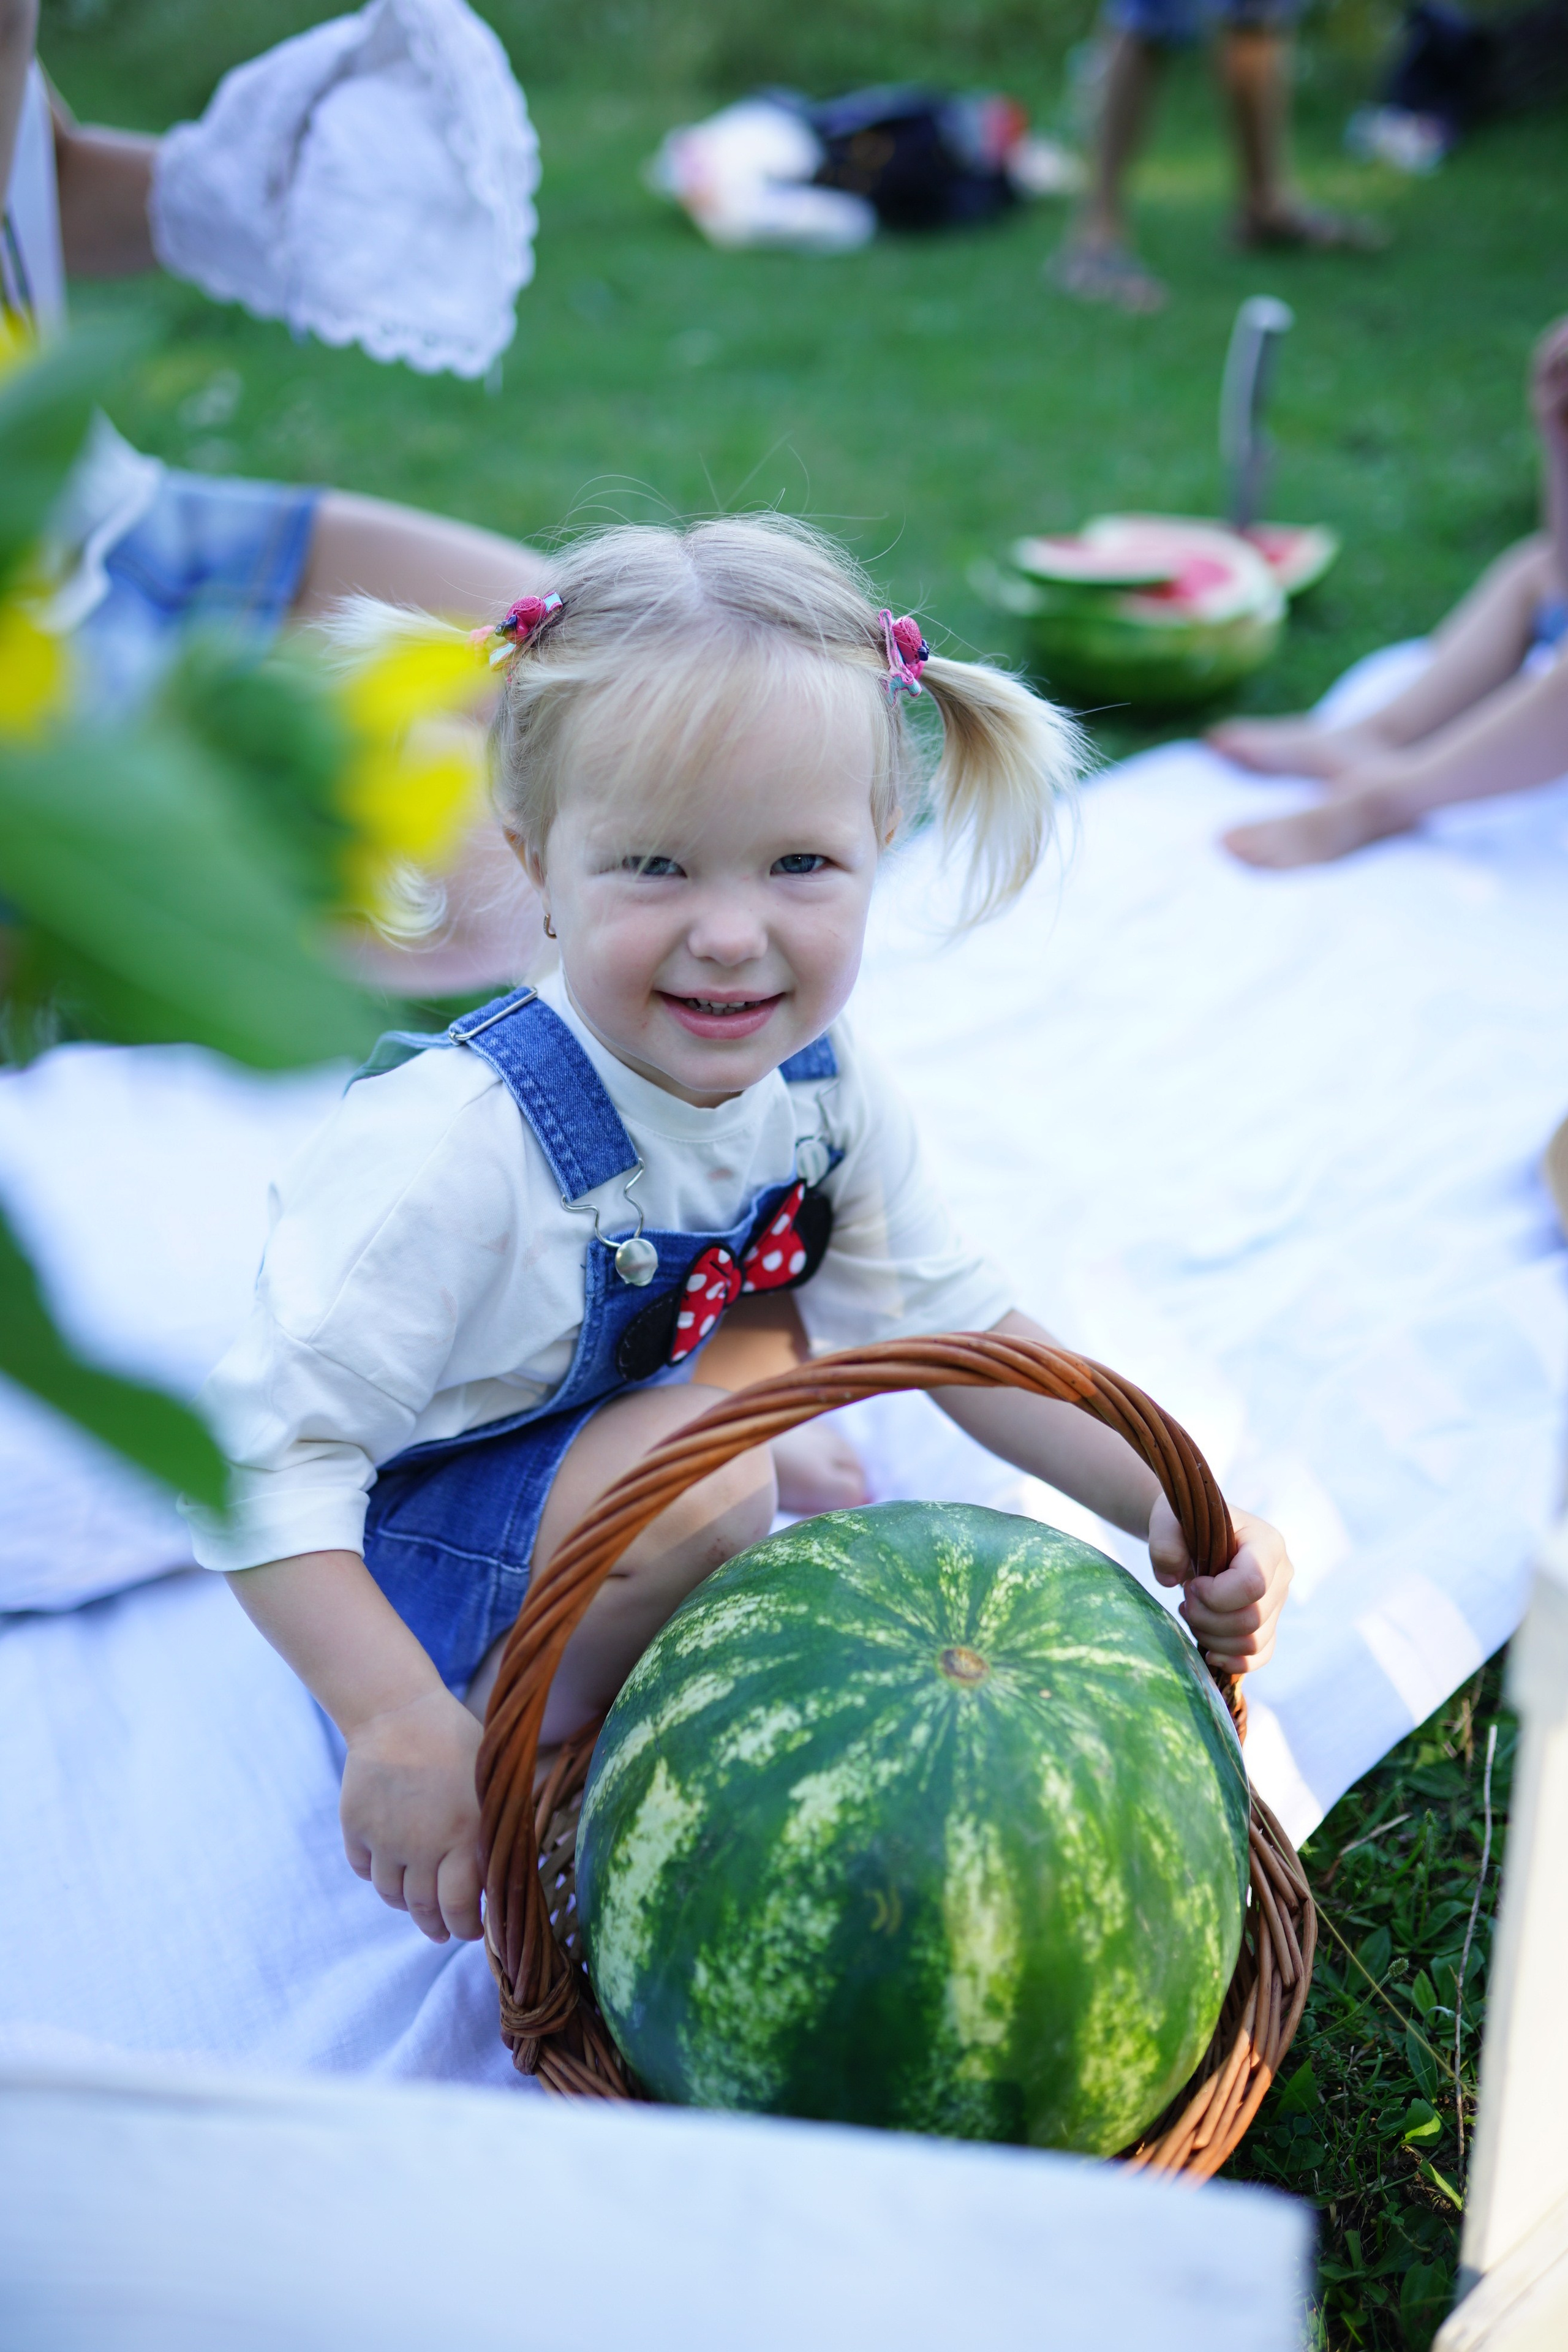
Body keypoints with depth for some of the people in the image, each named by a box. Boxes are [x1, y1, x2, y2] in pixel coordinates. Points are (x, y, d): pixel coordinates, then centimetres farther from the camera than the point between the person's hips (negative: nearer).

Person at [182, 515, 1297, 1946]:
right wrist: (401, 1725, -40)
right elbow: (265, 1457, -32)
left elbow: (953, 1318, -5)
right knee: (701, 1463, -31)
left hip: (604, 1434, 7)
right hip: (409, 1570, -7)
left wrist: (1170, 1506, -15)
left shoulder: (818, 1081, -13)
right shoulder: (458, 1149, -35)